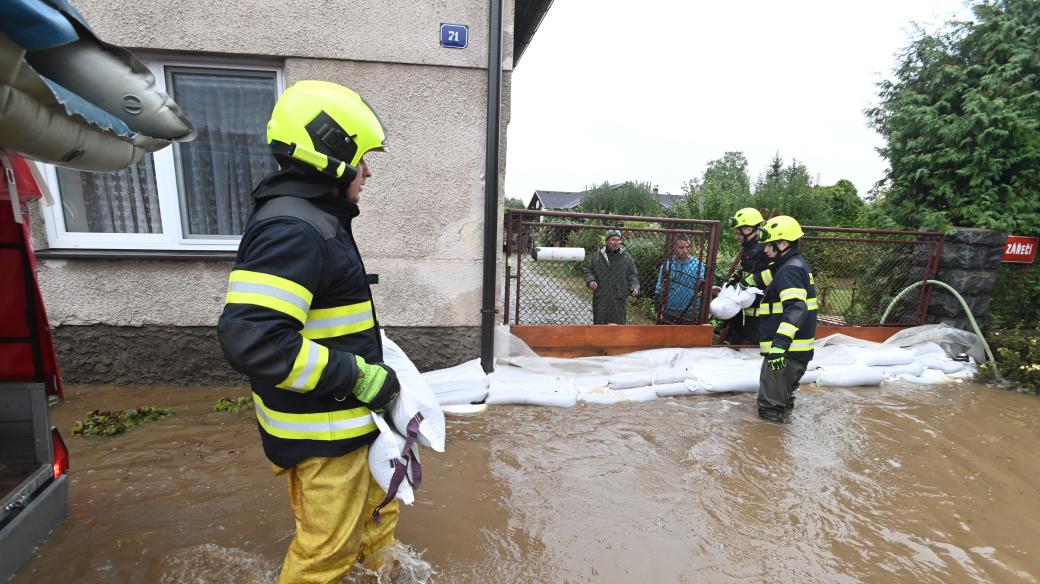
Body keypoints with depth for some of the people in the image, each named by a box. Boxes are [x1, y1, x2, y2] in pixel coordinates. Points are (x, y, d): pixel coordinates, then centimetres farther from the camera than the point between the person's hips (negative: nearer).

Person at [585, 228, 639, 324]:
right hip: (600, 298, 1)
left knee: (618, 323, 1)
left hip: (619, 298, -1)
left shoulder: (626, 257, 5)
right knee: (599, 324, 7)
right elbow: (589, 271, 14)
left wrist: (635, 287, -8)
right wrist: (590, 280, -6)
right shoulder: (597, 257, 6)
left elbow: (633, 275, 9)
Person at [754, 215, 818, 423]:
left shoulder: (790, 271, -19)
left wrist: (779, 344, -39)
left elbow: (796, 309, -32)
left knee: (771, 409, -2)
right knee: (783, 395, 27)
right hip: (795, 348, 11)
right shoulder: (798, 265, 15)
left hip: (787, 349, -11)